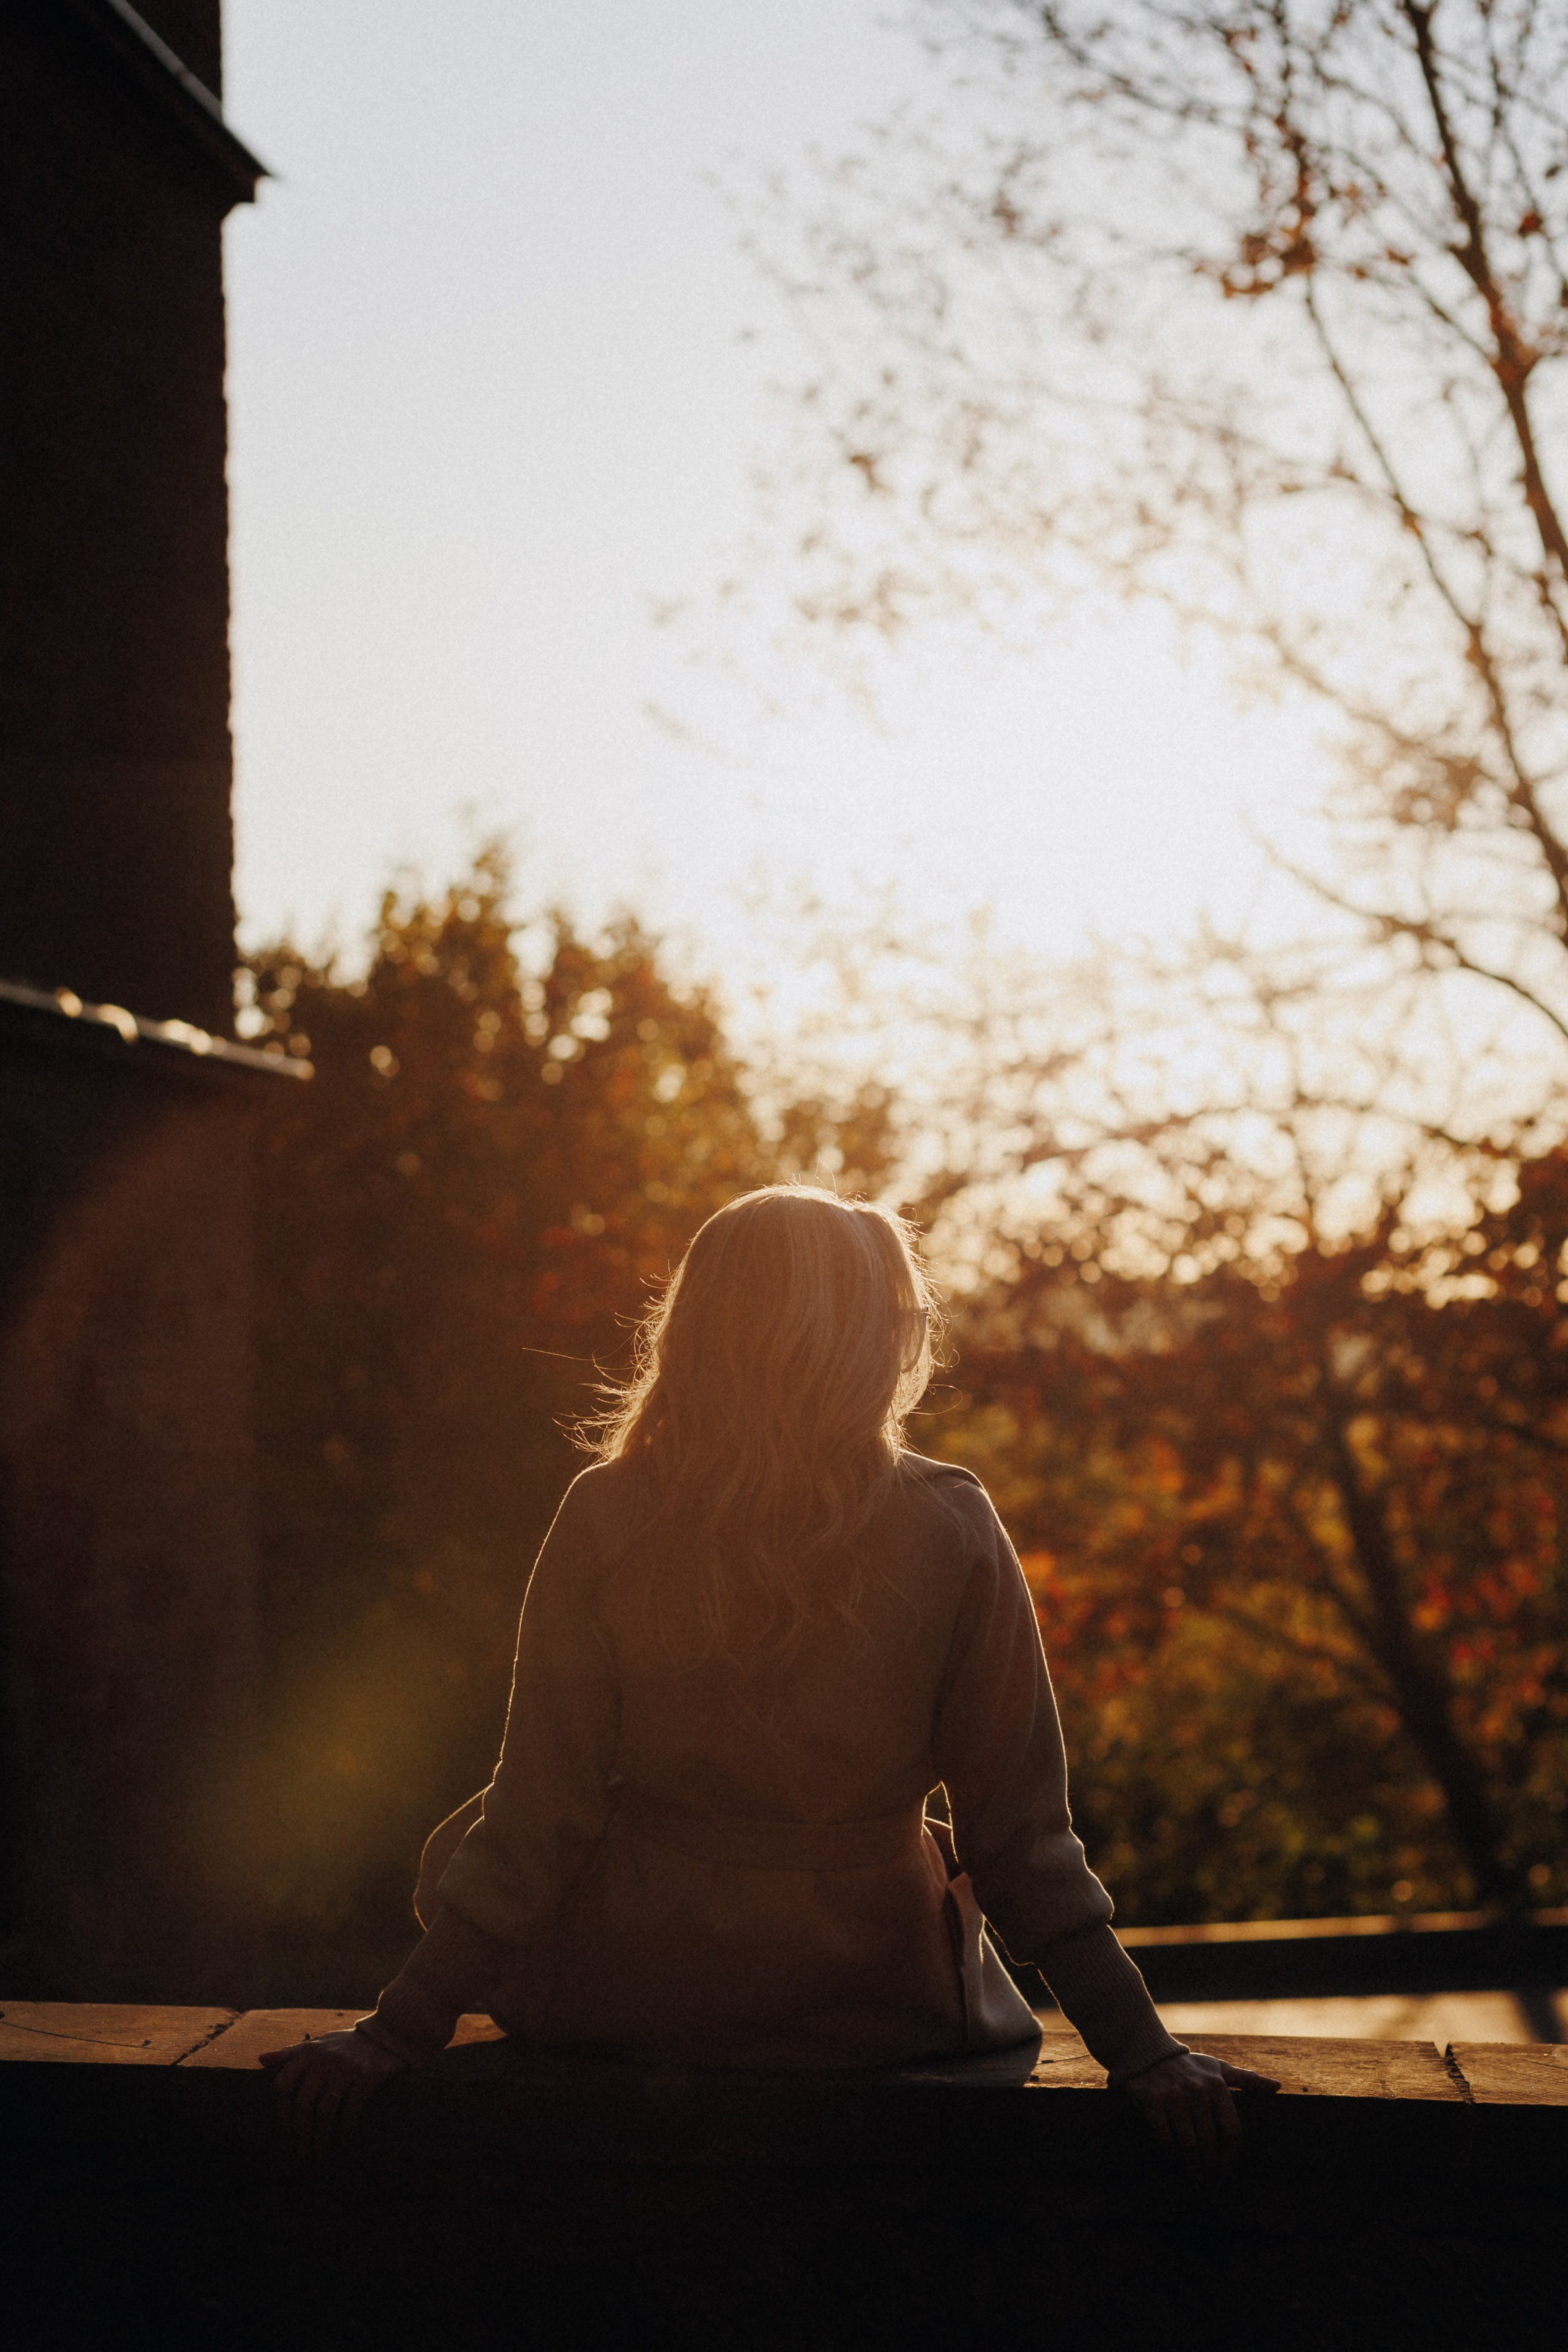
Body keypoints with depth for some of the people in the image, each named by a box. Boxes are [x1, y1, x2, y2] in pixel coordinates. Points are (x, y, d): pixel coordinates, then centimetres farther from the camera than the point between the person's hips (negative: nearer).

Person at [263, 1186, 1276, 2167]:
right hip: (878, 2003, 2)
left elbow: (537, 1822, -14)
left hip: (634, 1991, -1)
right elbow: (1020, 1830, -14)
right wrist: (1141, 2051, -6)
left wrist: (397, 2033, -5)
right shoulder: (951, 1529, -16)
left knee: (462, 1849, 31)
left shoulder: (607, 1518, -17)